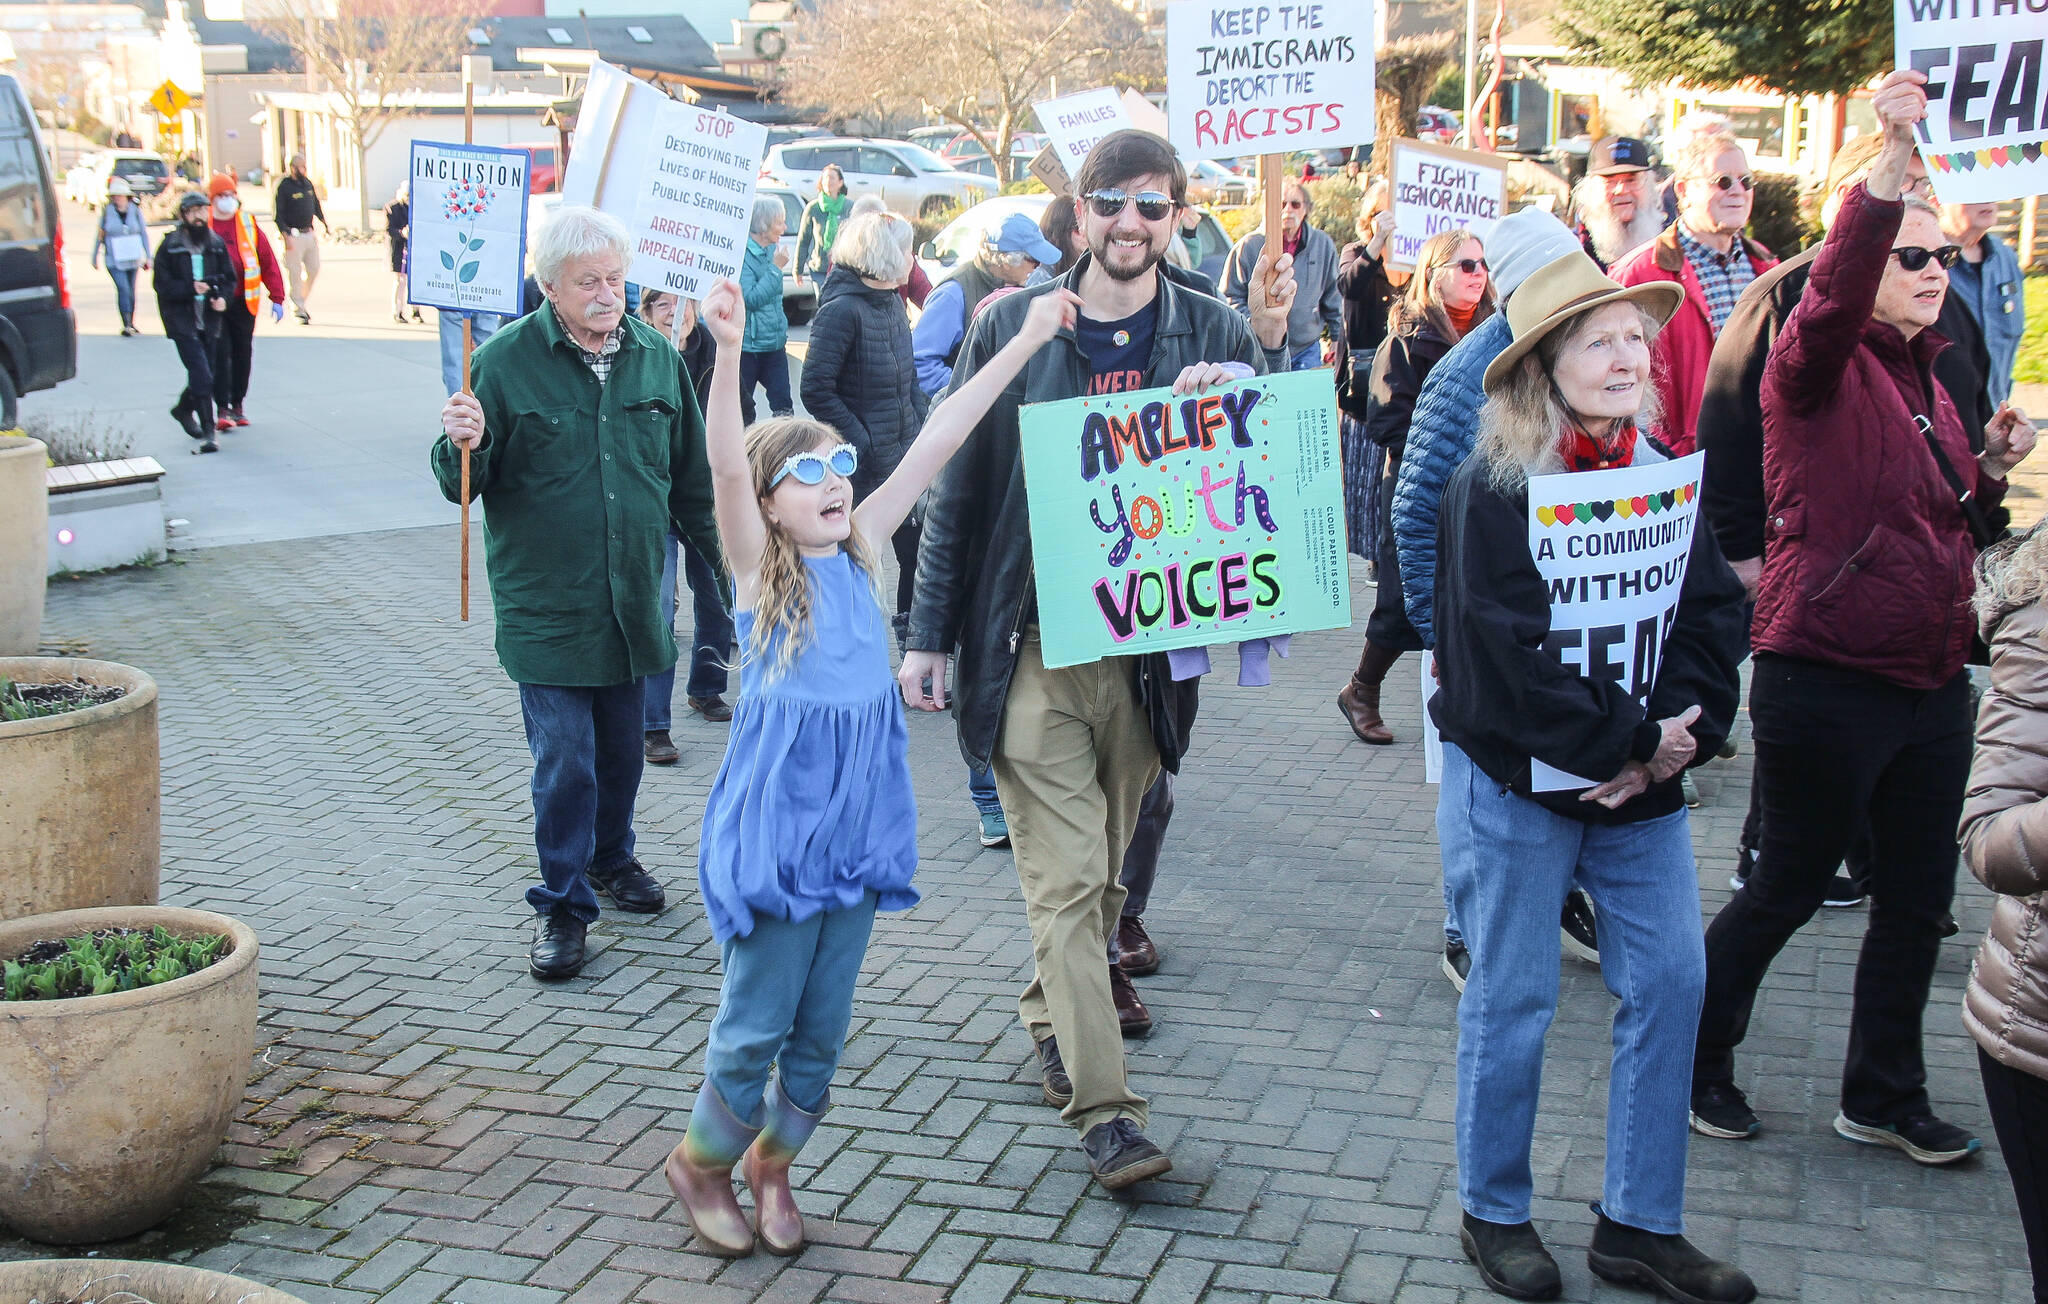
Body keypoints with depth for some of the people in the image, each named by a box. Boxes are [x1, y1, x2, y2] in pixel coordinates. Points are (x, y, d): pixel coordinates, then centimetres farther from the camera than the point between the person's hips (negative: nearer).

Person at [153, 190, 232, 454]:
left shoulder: (216, 244, 8)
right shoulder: (170, 245, -3)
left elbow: (228, 277, 14)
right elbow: (162, 284, -5)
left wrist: (222, 297, -6)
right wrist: (190, 288, -20)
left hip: (208, 321, 5)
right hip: (182, 320, -5)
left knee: (205, 377, 13)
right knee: (201, 376, -14)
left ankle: (183, 408, 42)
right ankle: (207, 432, -10)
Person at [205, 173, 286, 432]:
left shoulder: (249, 226, 6)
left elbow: (268, 262, 6)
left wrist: (277, 298, 2)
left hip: (244, 301, 3)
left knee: (243, 354, 10)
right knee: (219, 354, -7)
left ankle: (237, 405, 24)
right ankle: (222, 410, -5)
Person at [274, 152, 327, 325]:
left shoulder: (308, 184, 10)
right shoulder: (284, 186, -11)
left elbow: (316, 207, 23)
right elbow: (278, 214, -14)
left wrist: (326, 225, 17)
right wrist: (286, 236, -21)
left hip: (309, 234, 7)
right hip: (293, 236, -7)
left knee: (314, 270, 8)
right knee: (295, 273, -3)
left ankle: (299, 302, 23)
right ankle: (299, 311, 3)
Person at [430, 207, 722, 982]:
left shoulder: (657, 357, 3)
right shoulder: (506, 361, -8)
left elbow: (691, 478, 14)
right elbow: (462, 485, -5)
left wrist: (722, 554, 16)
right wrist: (463, 447, -26)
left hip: (634, 597, 4)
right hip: (544, 605, -4)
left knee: (622, 747, 16)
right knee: (564, 759, -3)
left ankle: (610, 859, 39)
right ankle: (561, 904, 12)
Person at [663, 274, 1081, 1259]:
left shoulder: (859, 552, 3)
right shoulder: (758, 568, -9)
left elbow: (934, 443, 1)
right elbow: (726, 469, -27)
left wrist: (1025, 341, 2)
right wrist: (729, 353, -43)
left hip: (858, 823, 5)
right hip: (777, 822, -5)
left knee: (823, 1028, 14)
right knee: (756, 1022, 5)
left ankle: (771, 1160, 35)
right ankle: (700, 1160, 29)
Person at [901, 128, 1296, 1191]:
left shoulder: (1216, 335, 2)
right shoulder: (1013, 327, 0)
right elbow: (958, 486, 4)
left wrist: (1268, 360, -17)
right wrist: (930, 633, 1)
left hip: (1146, 647, 2)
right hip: (1031, 644, -2)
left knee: (1100, 867, 15)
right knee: (1066, 877, -5)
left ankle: (1053, 1019, 40)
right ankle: (1104, 1106, 0)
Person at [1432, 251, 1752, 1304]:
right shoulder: (1492, 487, -13)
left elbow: (1713, 617, 3)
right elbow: (1511, 656, -19)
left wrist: (1680, 734, -12)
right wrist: (1634, 741, -16)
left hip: (1642, 781, 6)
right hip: (1515, 782, -5)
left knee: (1669, 983, 6)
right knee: (1512, 1001, 5)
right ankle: (1494, 1216, 25)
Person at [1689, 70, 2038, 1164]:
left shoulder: (1926, 381, 16)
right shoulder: (1821, 367, -9)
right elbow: (1830, 301, -34)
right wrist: (1888, 169, -45)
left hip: (1930, 682, 8)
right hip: (1827, 681, -8)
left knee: (1918, 899, 14)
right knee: (1787, 889, 4)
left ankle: (1882, 1094, 30)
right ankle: (1698, 1060, 25)